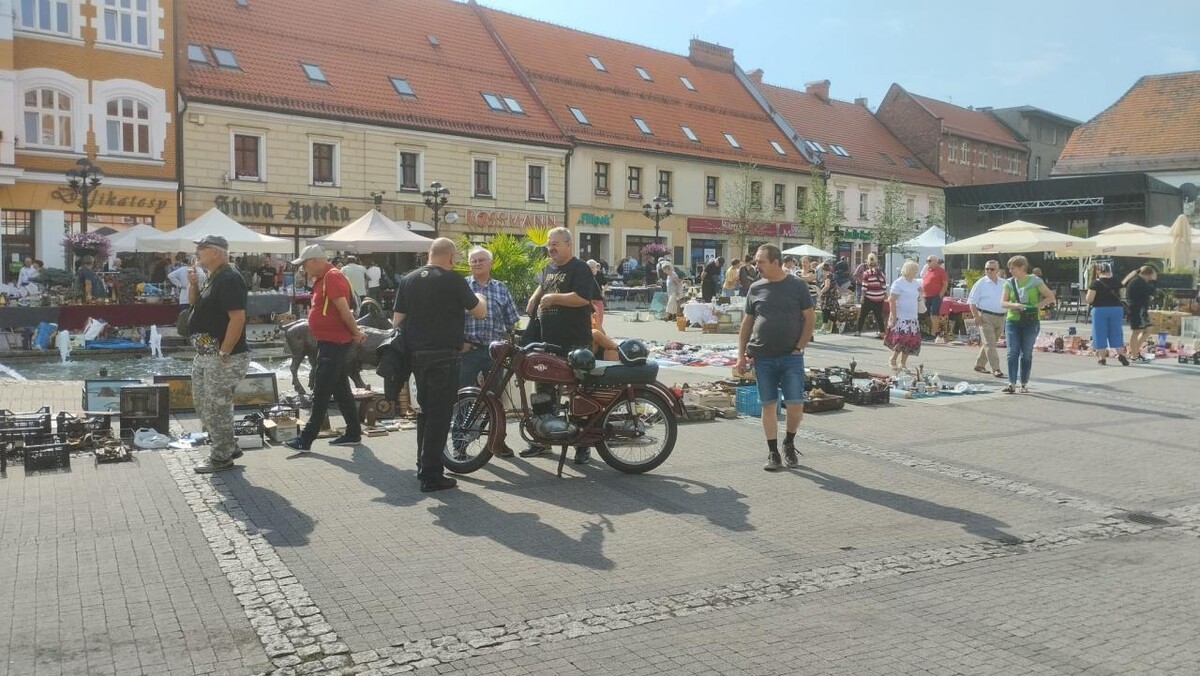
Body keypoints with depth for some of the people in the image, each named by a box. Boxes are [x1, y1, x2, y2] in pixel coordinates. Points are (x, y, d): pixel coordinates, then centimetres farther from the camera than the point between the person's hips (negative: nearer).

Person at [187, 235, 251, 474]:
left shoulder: (229, 279, -19)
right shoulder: (213, 278, 13)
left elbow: (238, 318, -25)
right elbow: (194, 302, 26)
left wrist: (224, 354, -24)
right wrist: (193, 283, 5)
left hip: (223, 358, -11)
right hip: (205, 356, 11)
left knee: (217, 407, -2)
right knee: (203, 404, 17)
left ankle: (222, 457, 11)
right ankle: (228, 447, 28)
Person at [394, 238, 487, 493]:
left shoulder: (408, 280, 8)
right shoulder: (453, 280, -9)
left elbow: (398, 319, 8)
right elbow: (480, 312, -2)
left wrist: (401, 349, 18)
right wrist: (480, 299, 19)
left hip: (416, 354, 7)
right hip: (443, 356, -6)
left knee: (425, 410, 19)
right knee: (439, 414, -2)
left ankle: (423, 466, 26)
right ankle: (431, 476, 0)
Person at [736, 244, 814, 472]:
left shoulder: (797, 286, -1)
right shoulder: (756, 288, 6)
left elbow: (809, 320, 1)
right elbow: (746, 323, 11)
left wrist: (799, 348, -7)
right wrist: (741, 354, 5)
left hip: (791, 356, -2)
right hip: (762, 357, 2)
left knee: (796, 404, -6)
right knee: (768, 404, 5)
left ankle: (789, 443, 20)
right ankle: (773, 452, 16)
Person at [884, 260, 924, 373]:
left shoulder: (916, 283, 13)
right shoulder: (898, 283, -9)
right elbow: (892, 300, -13)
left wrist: (920, 293, 2)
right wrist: (894, 316, -18)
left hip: (912, 318, 7)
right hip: (901, 317, -7)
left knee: (912, 341, 5)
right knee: (902, 339, -15)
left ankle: (903, 363, 15)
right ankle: (893, 359, 6)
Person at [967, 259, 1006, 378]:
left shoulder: (1004, 284, 11)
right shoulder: (981, 283, -2)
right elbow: (972, 301, -3)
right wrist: (976, 316, -12)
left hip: (1000, 317, 5)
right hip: (986, 317, -5)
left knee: (989, 343, 12)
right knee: (990, 344, -10)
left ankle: (979, 365, 25)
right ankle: (995, 369, -13)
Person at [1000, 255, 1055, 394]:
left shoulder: (1035, 281, -3)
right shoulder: (1009, 283, 5)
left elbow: (1050, 297, -1)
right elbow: (1003, 302, 1)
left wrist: (1036, 306, -13)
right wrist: (1015, 305, -19)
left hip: (1031, 322, -2)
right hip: (1012, 321, 2)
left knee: (1026, 353, 5)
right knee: (1012, 352, -4)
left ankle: (1024, 384, 13)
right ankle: (1012, 384, -4)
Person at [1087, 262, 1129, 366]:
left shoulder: (1096, 283, -11)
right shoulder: (1116, 282, 4)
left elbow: (1089, 300, -13)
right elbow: (1119, 296, 17)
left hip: (1100, 309, -4)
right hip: (1116, 308, 4)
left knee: (1100, 334, 5)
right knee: (1116, 333, 11)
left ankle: (1102, 357, 8)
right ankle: (1121, 354, 0)